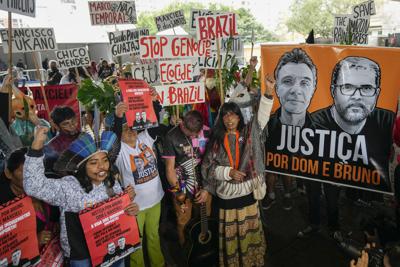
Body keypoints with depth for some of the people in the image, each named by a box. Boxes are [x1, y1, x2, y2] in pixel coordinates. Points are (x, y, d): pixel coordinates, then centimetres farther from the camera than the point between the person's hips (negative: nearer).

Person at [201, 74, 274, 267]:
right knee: (230, 235, 14)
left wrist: (269, 92, -27)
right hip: (225, 195, -1)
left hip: (247, 192, 1)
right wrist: (228, 172, -19)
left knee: (250, 231, 16)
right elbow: (207, 167, -6)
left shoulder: (248, 134, -2)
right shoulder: (216, 140, -4)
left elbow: (262, 117, -15)